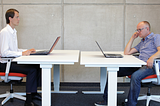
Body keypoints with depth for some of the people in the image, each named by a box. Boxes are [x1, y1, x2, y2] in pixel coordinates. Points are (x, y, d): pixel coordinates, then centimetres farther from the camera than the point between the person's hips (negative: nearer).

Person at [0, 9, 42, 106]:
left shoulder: (14, 32, 16)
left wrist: (27, 51, 7)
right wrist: (22, 53, -24)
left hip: (13, 61, 9)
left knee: (37, 66, -4)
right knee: (32, 70, -23)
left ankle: (34, 93, 6)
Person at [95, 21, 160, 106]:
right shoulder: (142, 42, 30)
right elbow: (126, 53, 23)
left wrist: (152, 57, -31)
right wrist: (133, 38, 22)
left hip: (151, 66, -7)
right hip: (139, 65, 7)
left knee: (135, 76, -39)